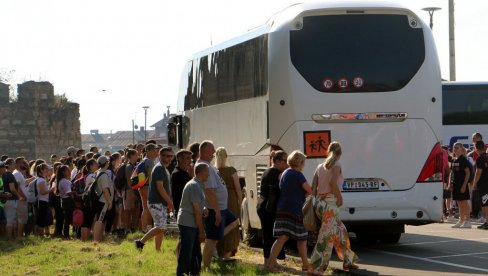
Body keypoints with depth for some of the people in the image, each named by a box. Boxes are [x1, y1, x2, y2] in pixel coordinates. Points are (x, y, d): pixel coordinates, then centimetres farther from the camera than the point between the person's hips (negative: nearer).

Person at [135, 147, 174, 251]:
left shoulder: (165, 169, 19)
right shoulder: (159, 168, -12)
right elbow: (160, 188, -19)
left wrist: (169, 203, 17)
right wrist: (170, 202, -17)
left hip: (162, 203, 10)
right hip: (156, 202, -10)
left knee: (161, 228, 9)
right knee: (161, 227, -15)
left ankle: (158, 250, 12)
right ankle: (141, 242, -8)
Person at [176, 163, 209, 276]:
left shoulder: (197, 185, 15)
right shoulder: (195, 186, -17)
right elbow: (197, 211, -18)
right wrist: (201, 231, -15)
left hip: (192, 224, 10)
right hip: (187, 224, -10)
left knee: (196, 253, 14)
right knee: (186, 253, -6)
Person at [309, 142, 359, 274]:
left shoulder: (320, 166, 14)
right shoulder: (336, 165, -4)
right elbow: (333, 182, -21)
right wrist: (339, 197, -11)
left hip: (320, 203, 8)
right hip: (330, 203, -8)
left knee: (341, 231, 22)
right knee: (327, 235, -8)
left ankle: (347, 261, 32)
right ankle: (316, 269, -14)